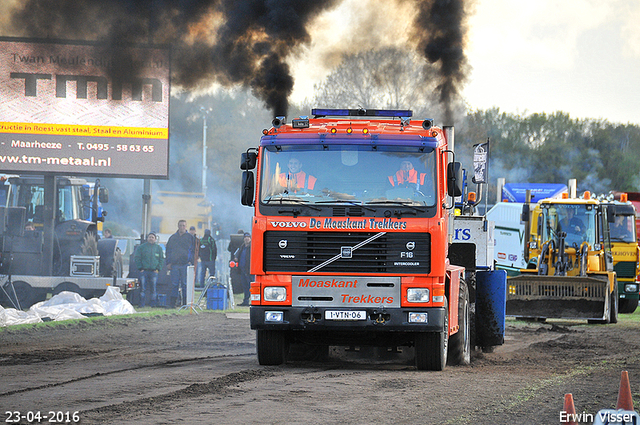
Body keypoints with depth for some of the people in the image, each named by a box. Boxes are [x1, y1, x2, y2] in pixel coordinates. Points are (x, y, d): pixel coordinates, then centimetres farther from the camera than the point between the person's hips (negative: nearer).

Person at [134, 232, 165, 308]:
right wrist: (140, 268, -3)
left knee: (153, 289, -2)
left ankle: (153, 303, 3)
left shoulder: (158, 248, 12)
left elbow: (162, 260, 14)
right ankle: (142, 304, -1)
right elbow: (137, 258, 7)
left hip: (154, 271, 1)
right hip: (144, 271, -1)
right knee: (143, 289, -4)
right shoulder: (141, 247, 7)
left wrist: (158, 269, 2)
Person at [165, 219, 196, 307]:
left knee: (185, 284, -3)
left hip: (186, 264, -2)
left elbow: (193, 250, 6)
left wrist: (191, 261, -6)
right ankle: (172, 302, 0)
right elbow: (168, 250, 17)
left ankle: (185, 302, 0)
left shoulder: (190, 237, 8)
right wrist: (168, 263, 7)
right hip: (174, 264, 2)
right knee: (174, 284, -1)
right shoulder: (173, 237, 15)